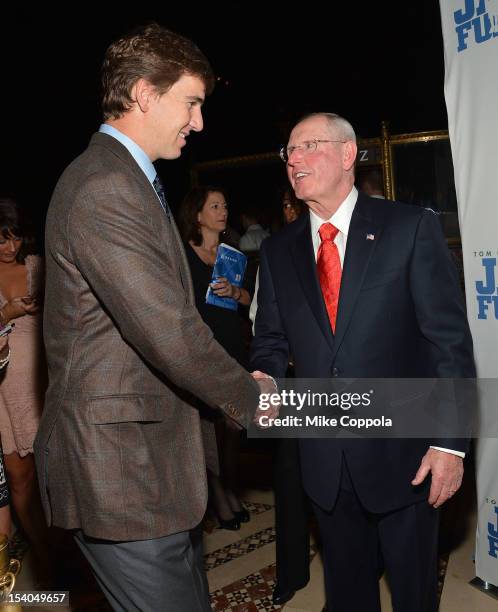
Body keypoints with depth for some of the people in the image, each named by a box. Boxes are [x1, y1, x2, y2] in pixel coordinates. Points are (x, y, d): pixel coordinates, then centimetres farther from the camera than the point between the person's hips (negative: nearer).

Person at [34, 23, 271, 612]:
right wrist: (249, 397, -6)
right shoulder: (105, 189, -20)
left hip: (150, 454, 10)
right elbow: (172, 335, -23)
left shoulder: (127, 180, 14)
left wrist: (234, 385, 10)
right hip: (120, 470, -10)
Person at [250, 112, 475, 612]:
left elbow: (450, 340, -9)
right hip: (324, 460, 3)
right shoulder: (277, 250, 5)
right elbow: (271, 341, 8)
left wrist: (450, 441, -12)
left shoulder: (412, 228, -7)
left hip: (403, 452, -3)